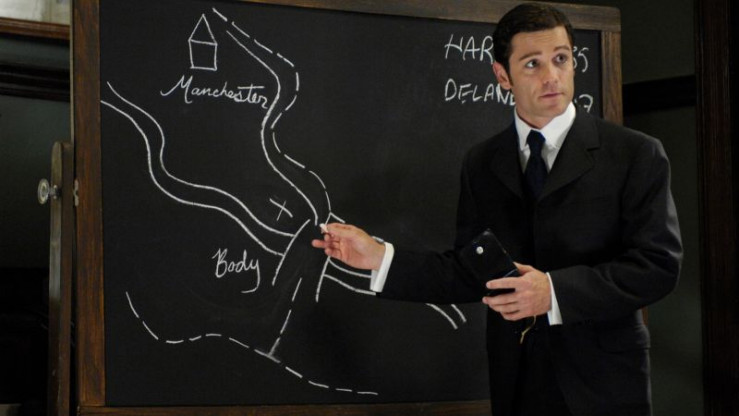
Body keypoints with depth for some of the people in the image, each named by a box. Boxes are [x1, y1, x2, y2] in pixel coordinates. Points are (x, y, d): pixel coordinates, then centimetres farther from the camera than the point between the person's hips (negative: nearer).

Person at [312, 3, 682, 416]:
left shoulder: (636, 154, -4)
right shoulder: (481, 165, 9)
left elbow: (659, 263, -11)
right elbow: (470, 273, 8)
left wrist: (555, 290, -20)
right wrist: (380, 257, -3)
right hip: (517, 382, 3)